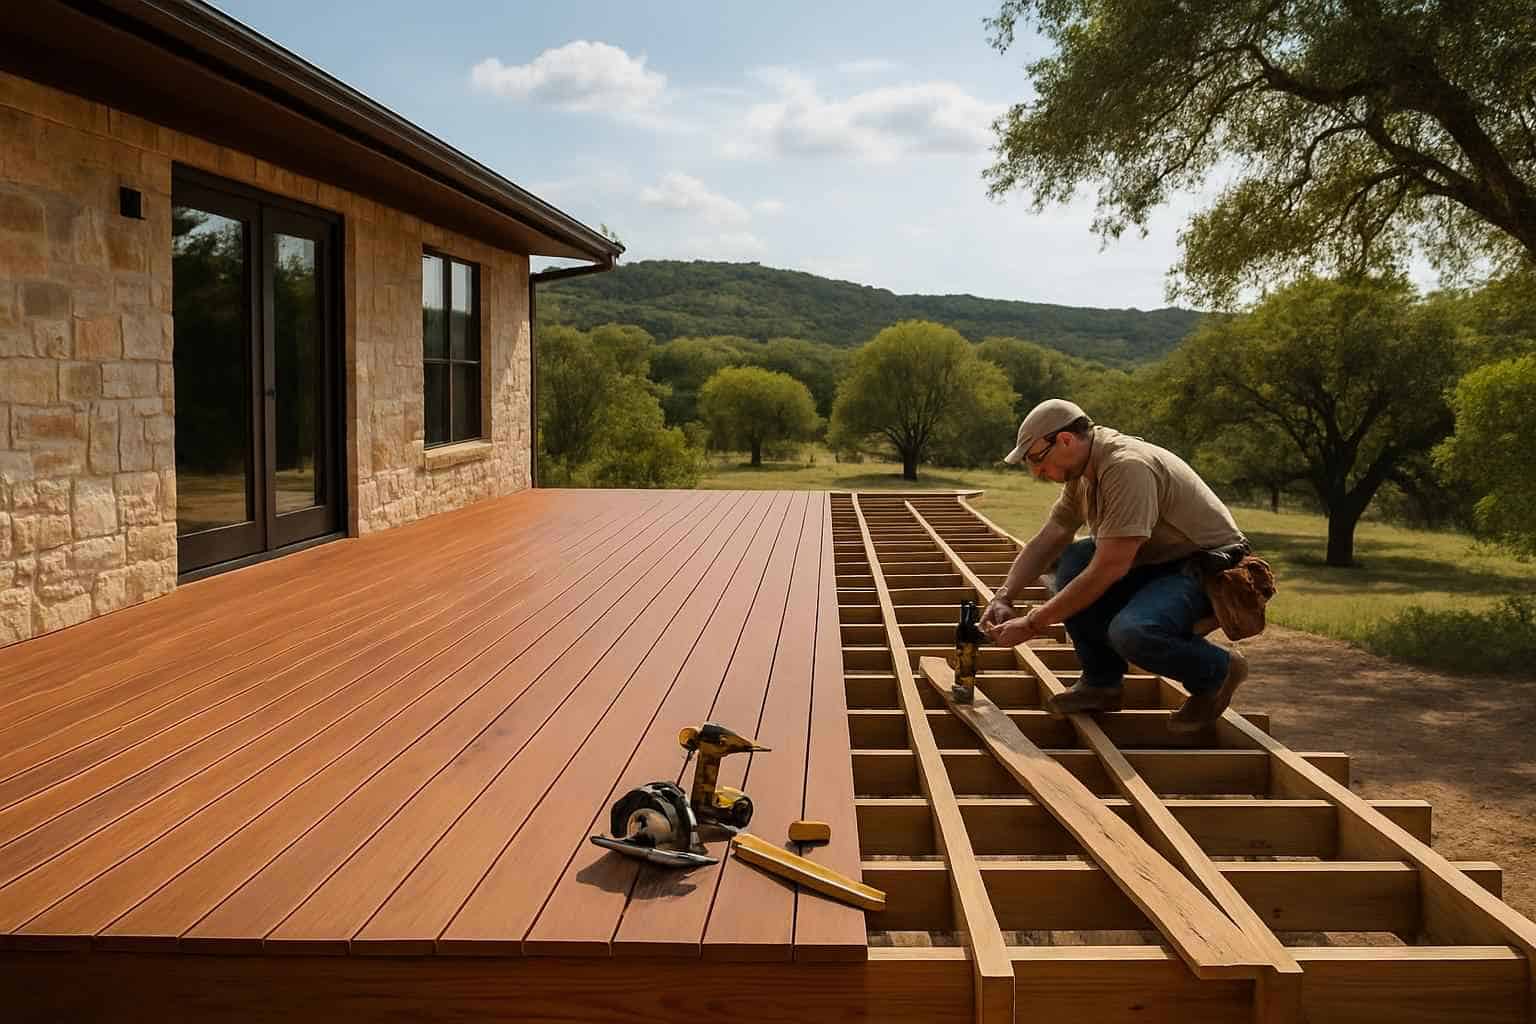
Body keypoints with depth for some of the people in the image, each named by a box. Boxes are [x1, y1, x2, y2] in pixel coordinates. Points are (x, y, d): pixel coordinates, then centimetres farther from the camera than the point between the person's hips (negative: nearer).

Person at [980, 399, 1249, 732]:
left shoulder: (1128, 467, -26)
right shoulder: (1081, 472, 4)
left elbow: (1109, 568, -29)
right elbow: (1045, 542, 11)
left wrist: (1033, 623, -25)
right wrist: (1003, 597, -4)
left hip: (1213, 570, -9)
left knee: (1130, 633, -32)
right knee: (1073, 561, -5)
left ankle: (1218, 671, -2)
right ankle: (1102, 682, 4)